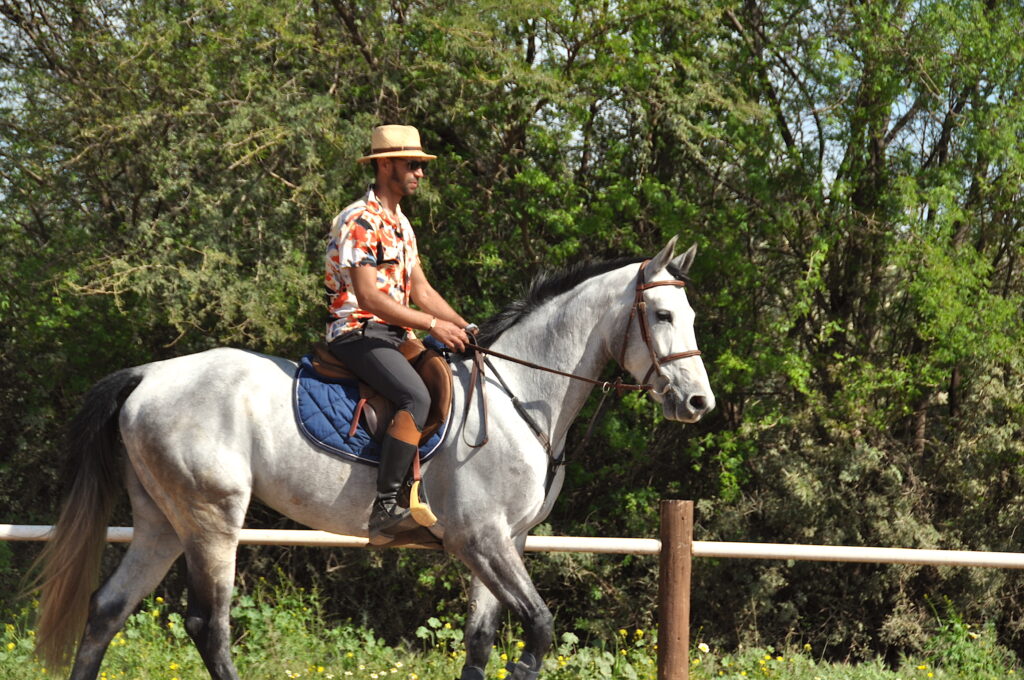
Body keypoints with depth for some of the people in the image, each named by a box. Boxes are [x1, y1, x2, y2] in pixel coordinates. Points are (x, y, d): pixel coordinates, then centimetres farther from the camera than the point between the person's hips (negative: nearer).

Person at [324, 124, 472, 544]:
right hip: (358, 332, -10)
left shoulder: (400, 224, 20)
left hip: (393, 336, 10)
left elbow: (421, 290, 21)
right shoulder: (360, 221, -11)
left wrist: (464, 328, 8)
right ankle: (385, 508, -36)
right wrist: (433, 325, -21)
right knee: (416, 397, -31)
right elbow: (368, 296, -20)